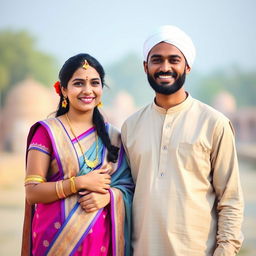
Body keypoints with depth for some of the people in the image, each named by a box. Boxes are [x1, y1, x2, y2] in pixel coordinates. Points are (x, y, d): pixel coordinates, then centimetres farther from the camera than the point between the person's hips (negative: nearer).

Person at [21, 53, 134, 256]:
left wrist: (109, 195, -14)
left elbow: (128, 186, 6)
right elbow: (32, 193, -9)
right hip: (56, 238, -3)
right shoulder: (47, 132, -4)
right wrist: (80, 182, -18)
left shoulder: (113, 137, 7)